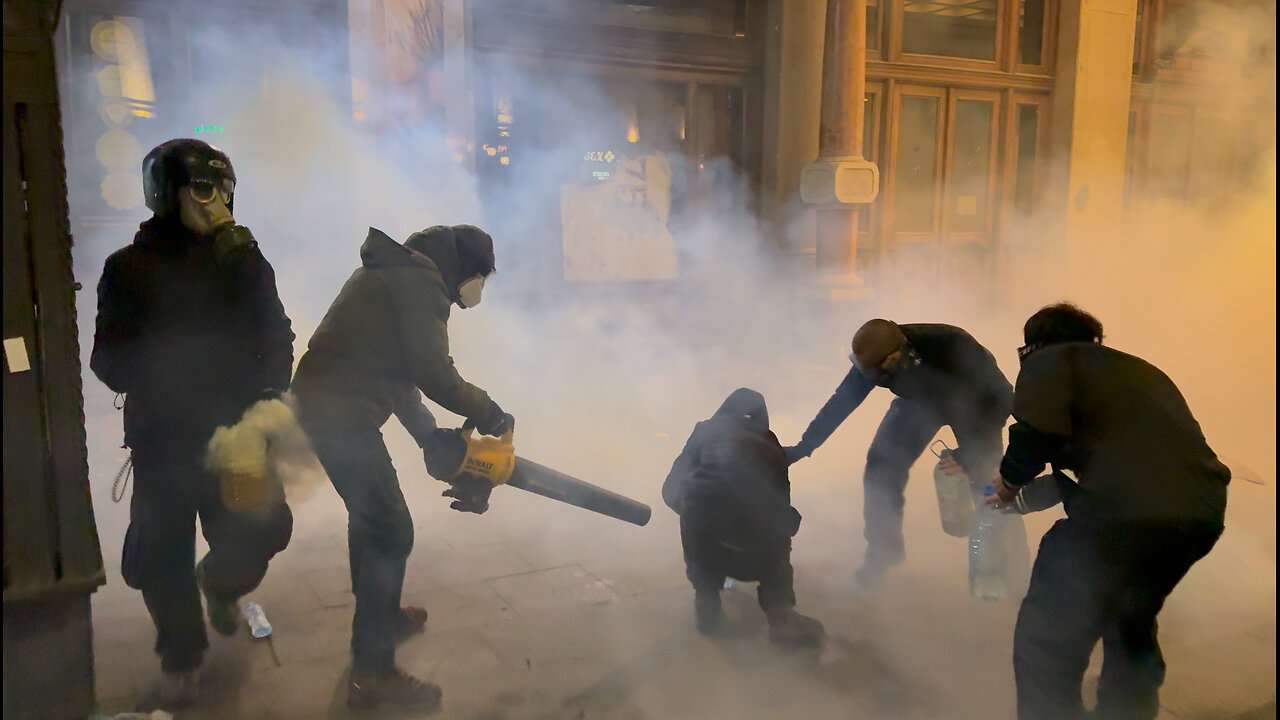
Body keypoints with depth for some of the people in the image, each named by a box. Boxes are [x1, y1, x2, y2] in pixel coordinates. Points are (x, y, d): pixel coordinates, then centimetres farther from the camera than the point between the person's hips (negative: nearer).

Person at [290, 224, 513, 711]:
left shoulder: (397, 271, 18)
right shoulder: (420, 280, -12)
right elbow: (434, 375, -19)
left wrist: (432, 440, 18)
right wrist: (489, 414, -4)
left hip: (319, 406, 10)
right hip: (343, 419, -10)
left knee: (369, 515, 25)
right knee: (392, 532, -3)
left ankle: (381, 617, 43)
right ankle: (372, 674, 5)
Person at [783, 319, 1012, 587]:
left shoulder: (954, 349, -43)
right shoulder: (875, 356, -30)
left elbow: (1002, 399, -32)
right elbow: (841, 401, -17)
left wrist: (968, 454, -40)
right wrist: (804, 446, -16)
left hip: (974, 403, -3)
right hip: (922, 399, 3)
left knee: (984, 476, -13)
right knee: (883, 464, -8)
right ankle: (884, 547, 10)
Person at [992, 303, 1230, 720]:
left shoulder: (1051, 360, 7)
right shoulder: (1137, 370, 31)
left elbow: (1038, 433, -12)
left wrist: (1010, 480, 8)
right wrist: (1020, 499, 43)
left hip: (1124, 511, -9)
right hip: (1202, 513, 9)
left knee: (1046, 640, 3)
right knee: (1131, 626, 32)